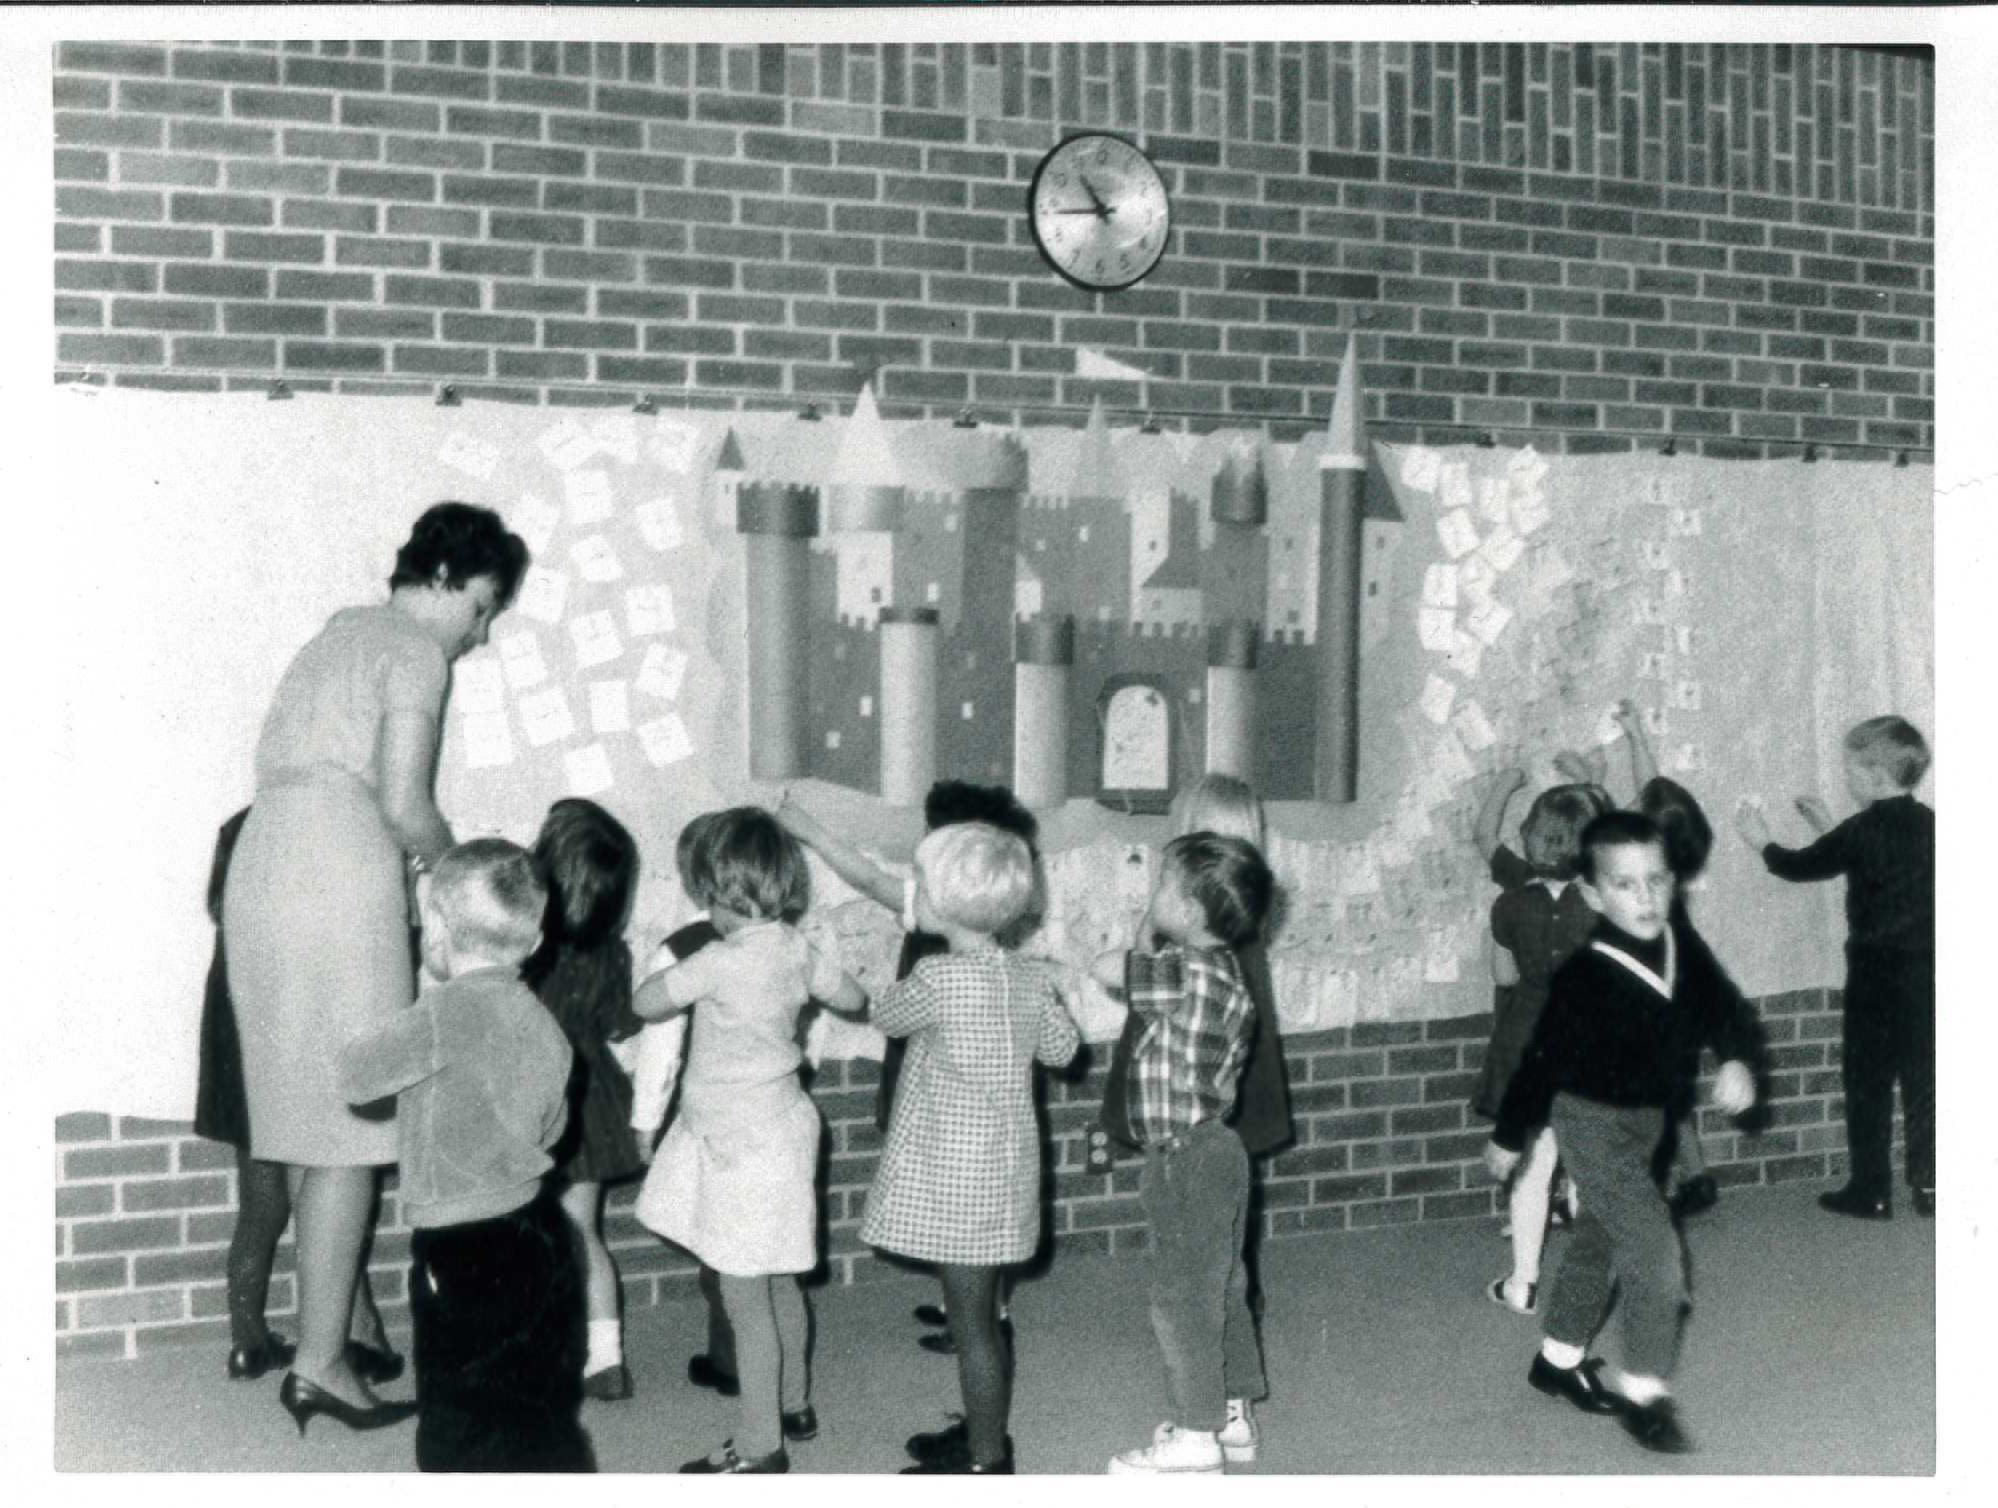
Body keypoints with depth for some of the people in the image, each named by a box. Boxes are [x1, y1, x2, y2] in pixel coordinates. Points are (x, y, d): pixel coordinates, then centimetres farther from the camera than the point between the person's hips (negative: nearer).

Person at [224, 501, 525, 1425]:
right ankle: (320, 1353, -5)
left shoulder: (341, 632, 23)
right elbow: (404, 805, -12)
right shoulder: (415, 650, -3)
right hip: (340, 881, -9)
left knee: (308, 1115, 12)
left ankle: (328, 1325, 19)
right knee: (352, 1121, -5)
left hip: (261, 869, 9)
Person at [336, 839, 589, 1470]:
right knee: (543, 1417, 21)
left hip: (465, 1258, -7)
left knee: (460, 1433, 5)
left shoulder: (450, 1010, -20)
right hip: (538, 1235, 7)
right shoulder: (542, 1021, 5)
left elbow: (355, 1074, -12)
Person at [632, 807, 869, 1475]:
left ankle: (759, 1444, 7)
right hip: (779, 1126, 8)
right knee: (779, 1283, 21)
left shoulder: (721, 960, -22)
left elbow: (645, 1003, -13)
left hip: (743, 1144, -8)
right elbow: (853, 999, 13)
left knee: (745, 1295, 0)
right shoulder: (797, 950, 0)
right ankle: (794, 1403, 35)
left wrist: (672, 961, 5)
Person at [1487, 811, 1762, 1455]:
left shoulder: (1683, 947, -10)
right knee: (1655, 1249, -11)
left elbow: (1722, 1006, 4)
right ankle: (1644, 1395, 3)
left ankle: (1558, 1358, 40)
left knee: (1600, 1238, 21)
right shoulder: (1585, 977, -28)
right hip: (1593, 1120, -8)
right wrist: (1508, 1138, -9)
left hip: (1646, 1116, 8)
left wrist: (1736, 1059, -17)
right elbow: (1544, 1059, -19)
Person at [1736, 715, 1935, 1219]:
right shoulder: (1926, 823, 6)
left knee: (1867, 1080, 4)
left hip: (1877, 973, -6)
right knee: (1923, 1078, 10)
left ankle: (1870, 1191, 8)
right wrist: (1829, 828, 24)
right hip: (1926, 967, 6)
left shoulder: (1865, 829, -14)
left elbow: (1801, 866, -3)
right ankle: (1929, 1187, 13)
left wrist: (1762, 841, 13)